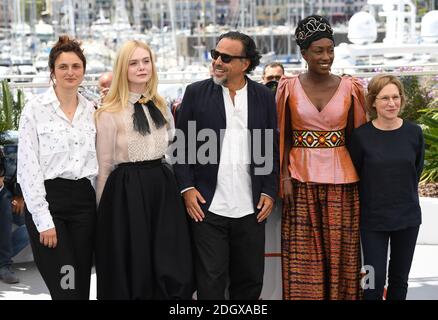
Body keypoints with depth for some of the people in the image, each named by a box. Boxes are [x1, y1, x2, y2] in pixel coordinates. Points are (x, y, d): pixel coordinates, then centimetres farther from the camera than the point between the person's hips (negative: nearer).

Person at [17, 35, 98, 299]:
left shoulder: (92, 111, 10)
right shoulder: (35, 109, -4)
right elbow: (28, 168, -8)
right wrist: (44, 220, -13)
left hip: (84, 201, 5)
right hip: (47, 200, -4)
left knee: (82, 287, 7)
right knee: (66, 289, -8)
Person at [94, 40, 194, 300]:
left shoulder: (162, 107, 11)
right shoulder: (110, 113, -6)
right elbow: (105, 168, -2)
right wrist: (104, 211, 1)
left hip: (163, 189, 5)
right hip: (126, 193, -5)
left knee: (173, 271, 3)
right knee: (131, 271, 4)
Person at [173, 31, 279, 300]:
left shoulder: (264, 96, 5)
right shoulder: (196, 93, 1)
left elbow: (272, 148, 8)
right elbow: (182, 145, 2)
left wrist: (270, 192, 1)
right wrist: (187, 188, -7)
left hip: (251, 208, 2)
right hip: (207, 207, -2)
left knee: (250, 282, 11)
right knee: (210, 283, 3)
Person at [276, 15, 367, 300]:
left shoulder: (350, 88, 2)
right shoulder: (289, 87, 0)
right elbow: (283, 137, 4)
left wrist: (362, 180, 1)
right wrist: (285, 177, -5)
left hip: (341, 179, 1)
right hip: (301, 178, 0)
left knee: (340, 252, 6)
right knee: (303, 255, 4)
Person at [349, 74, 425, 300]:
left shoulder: (413, 133, -4)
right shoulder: (361, 135, -10)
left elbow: (417, 171, 9)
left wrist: (403, 195, 9)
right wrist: (374, 197, 4)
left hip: (407, 216, 2)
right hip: (373, 218, -2)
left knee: (400, 279, 12)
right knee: (375, 279, -3)